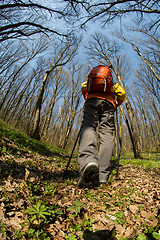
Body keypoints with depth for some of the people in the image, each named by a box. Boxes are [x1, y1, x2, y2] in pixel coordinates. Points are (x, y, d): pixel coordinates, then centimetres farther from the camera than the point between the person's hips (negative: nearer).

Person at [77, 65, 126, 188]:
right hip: (109, 103, 1)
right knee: (107, 135, -14)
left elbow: (84, 86, 18)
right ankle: (101, 176, -30)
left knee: (88, 127, -21)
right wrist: (117, 104, 34)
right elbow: (122, 93, 19)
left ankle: (88, 160, -55)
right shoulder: (113, 84, 39)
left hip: (92, 99, 0)